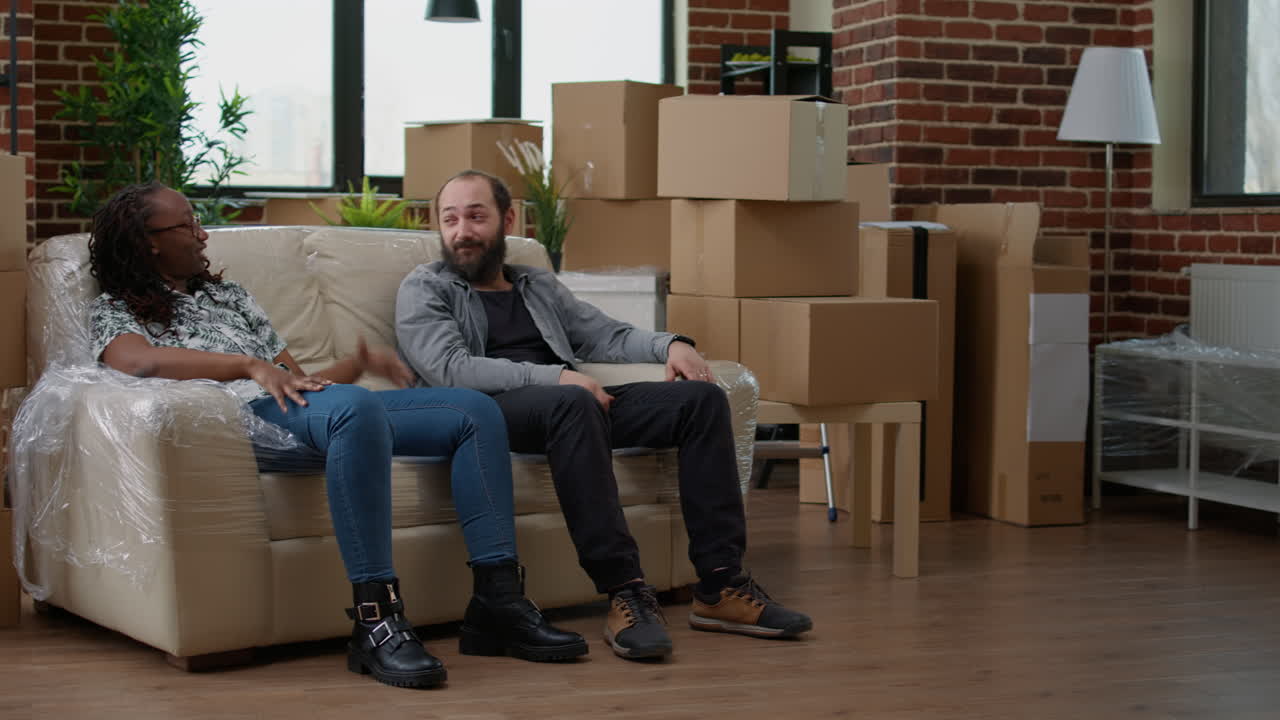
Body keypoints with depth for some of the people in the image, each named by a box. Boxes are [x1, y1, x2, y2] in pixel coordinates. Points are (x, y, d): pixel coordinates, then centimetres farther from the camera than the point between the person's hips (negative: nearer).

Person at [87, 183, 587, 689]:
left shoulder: (226, 295, 35)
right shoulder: (116, 310, 14)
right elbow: (141, 361, -12)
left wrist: (360, 362, 9)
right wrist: (251, 366, -18)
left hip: (303, 407, 8)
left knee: (476, 411, -8)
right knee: (356, 408, -40)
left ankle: (499, 603, -17)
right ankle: (375, 621, -42)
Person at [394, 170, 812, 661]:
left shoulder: (538, 286, 28)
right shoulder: (424, 288, 8)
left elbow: (608, 336, 25)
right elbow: (451, 369, -9)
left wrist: (669, 345, 2)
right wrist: (554, 377, -19)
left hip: (570, 405, 7)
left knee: (701, 398, -11)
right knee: (571, 404, -39)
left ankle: (720, 587, -17)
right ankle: (624, 592, -41)